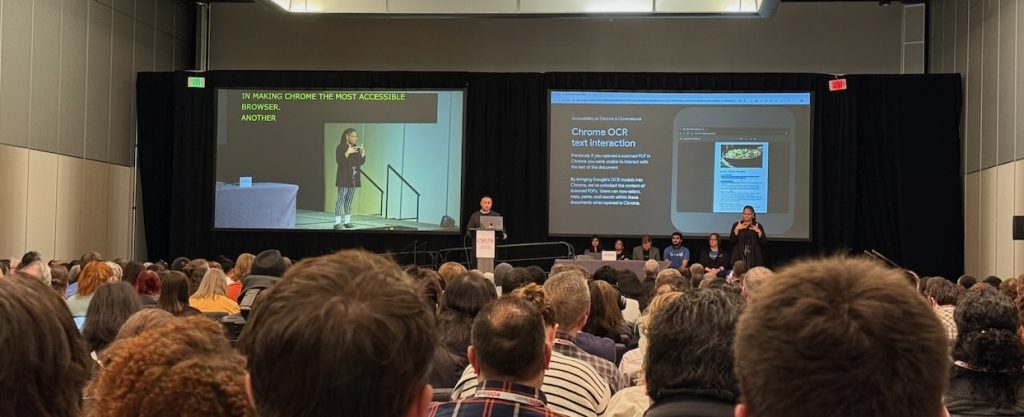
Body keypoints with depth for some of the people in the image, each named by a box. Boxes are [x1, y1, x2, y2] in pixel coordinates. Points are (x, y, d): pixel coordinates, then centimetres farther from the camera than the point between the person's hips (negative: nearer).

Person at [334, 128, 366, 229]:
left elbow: (361, 162, 13)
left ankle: (347, 221, 10)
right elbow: (339, 161, -16)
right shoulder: (340, 147, -5)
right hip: (344, 178, -6)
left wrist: (362, 153, -4)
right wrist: (347, 153, -25)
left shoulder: (356, 148, 14)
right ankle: (337, 222, -12)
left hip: (354, 178, 6)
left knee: (349, 200, 7)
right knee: (341, 199, -9)